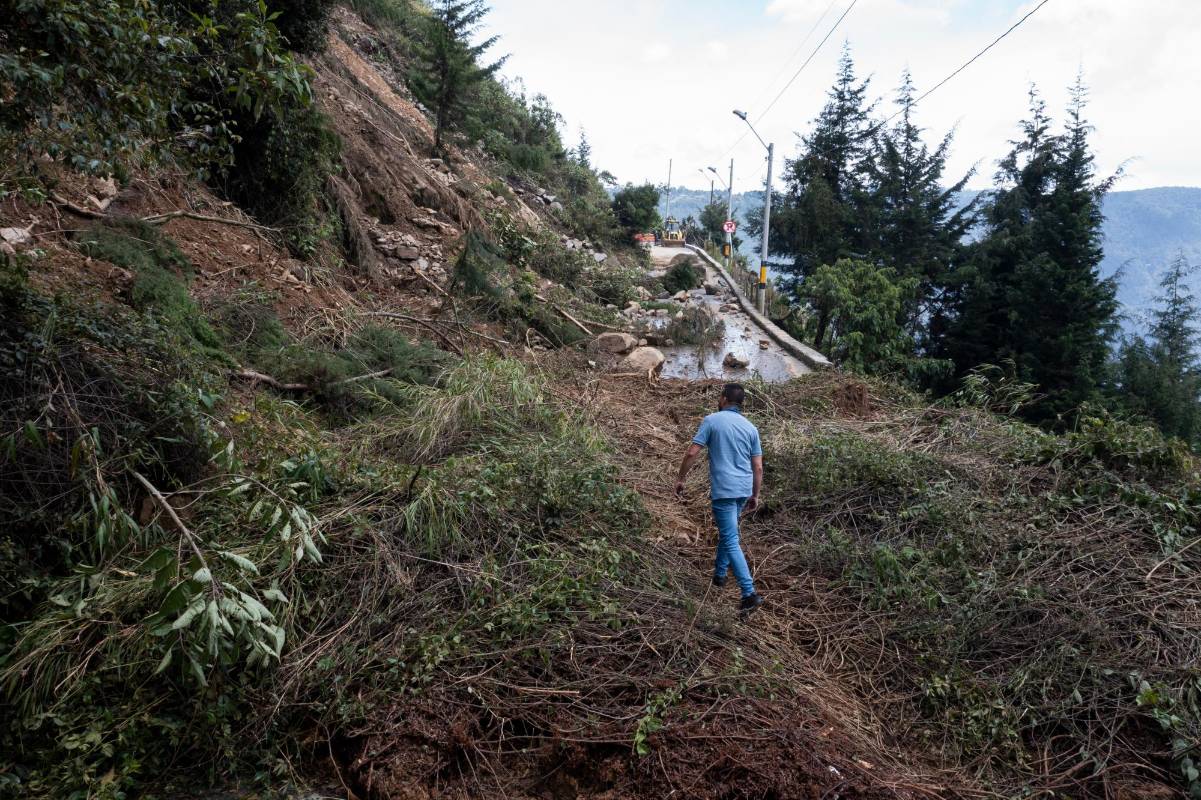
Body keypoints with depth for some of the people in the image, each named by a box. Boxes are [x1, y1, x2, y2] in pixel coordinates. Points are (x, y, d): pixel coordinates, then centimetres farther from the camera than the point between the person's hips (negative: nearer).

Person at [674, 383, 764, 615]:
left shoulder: (712, 420, -4)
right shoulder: (750, 427, 9)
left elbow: (692, 453, -9)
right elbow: (758, 467, 7)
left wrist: (680, 479, 2)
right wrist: (755, 495, 17)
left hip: (723, 490, -6)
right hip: (744, 490, 6)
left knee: (731, 541, -5)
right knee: (727, 532, 27)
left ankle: (750, 593, -11)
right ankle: (719, 574, 38)